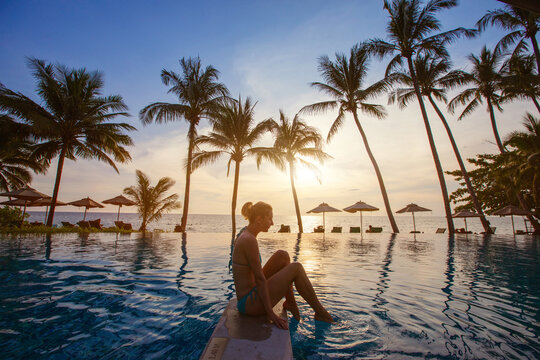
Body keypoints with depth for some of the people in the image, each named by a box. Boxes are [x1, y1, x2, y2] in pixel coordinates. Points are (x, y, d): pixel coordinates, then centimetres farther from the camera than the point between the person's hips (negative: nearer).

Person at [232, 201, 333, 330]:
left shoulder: (244, 234, 6)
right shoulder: (249, 240, -24)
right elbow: (260, 278, -22)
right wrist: (270, 313, -17)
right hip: (250, 304, -9)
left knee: (282, 255, 6)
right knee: (296, 268, -8)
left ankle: (290, 302, 14)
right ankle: (320, 312, 10)